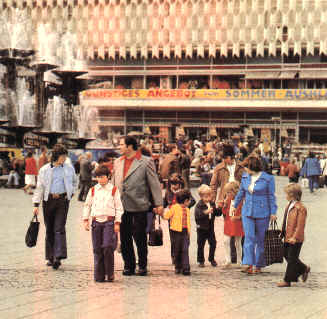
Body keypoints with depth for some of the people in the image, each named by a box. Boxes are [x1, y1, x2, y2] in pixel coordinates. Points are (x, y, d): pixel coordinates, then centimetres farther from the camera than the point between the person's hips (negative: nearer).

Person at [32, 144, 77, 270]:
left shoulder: (69, 168, 7)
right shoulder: (45, 169, 3)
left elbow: (74, 182, 25)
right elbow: (39, 187, 4)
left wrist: (71, 193, 11)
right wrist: (36, 204, -1)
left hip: (63, 200, -1)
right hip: (48, 200, 1)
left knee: (59, 229, -11)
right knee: (49, 229, 7)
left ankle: (58, 257, -17)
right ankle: (50, 257, 17)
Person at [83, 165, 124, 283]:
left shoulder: (113, 190, 3)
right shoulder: (93, 190, 10)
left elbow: (119, 207, 4)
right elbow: (87, 205, 16)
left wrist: (117, 222, -2)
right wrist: (85, 220, 7)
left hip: (109, 221, -3)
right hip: (96, 222, 3)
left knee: (107, 247, -14)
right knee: (97, 249, 2)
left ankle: (110, 273, 0)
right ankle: (99, 276, 8)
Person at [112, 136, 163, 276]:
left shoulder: (146, 162, -4)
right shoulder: (117, 162, 13)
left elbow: (154, 183, -4)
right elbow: (113, 183, 18)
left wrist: (158, 203, -7)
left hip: (138, 206, -5)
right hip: (121, 206, 5)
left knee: (140, 237, 2)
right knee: (124, 238, 8)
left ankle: (142, 265, 14)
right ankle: (129, 265, 18)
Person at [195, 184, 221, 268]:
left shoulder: (212, 204, 4)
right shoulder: (199, 205, -12)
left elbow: (218, 214, 7)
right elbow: (197, 215, -26)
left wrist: (218, 209, -14)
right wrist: (206, 212, -38)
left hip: (210, 227, 4)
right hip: (201, 228, -4)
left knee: (213, 243, 6)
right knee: (201, 245, 4)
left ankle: (211, 259, 22)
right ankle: (201, 261, 15)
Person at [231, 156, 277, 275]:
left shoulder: (267, 179, -8)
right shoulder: (245, 177, 7)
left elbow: (271, 196, -6)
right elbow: (241, 193, 20)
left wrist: (273, 212, -10)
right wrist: (235, 205, 27)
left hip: (262, 213, -4)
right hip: (247, 212, 4)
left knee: (260, 239, 4)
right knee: (249, 237, -7)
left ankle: (258, 266, 14)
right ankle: (248, 265, -13)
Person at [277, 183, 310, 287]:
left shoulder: (300, 208, -17)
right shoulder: (289, 205, 11)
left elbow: (300, 225, -20)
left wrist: (294, 237, -25)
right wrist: (283, 233, 20)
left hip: (295, 239, -9)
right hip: (287, 237, 9)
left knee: (292, 259, -2)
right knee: (287, 255, 17)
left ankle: (287, 280, 5)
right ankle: (304, 269, 33)